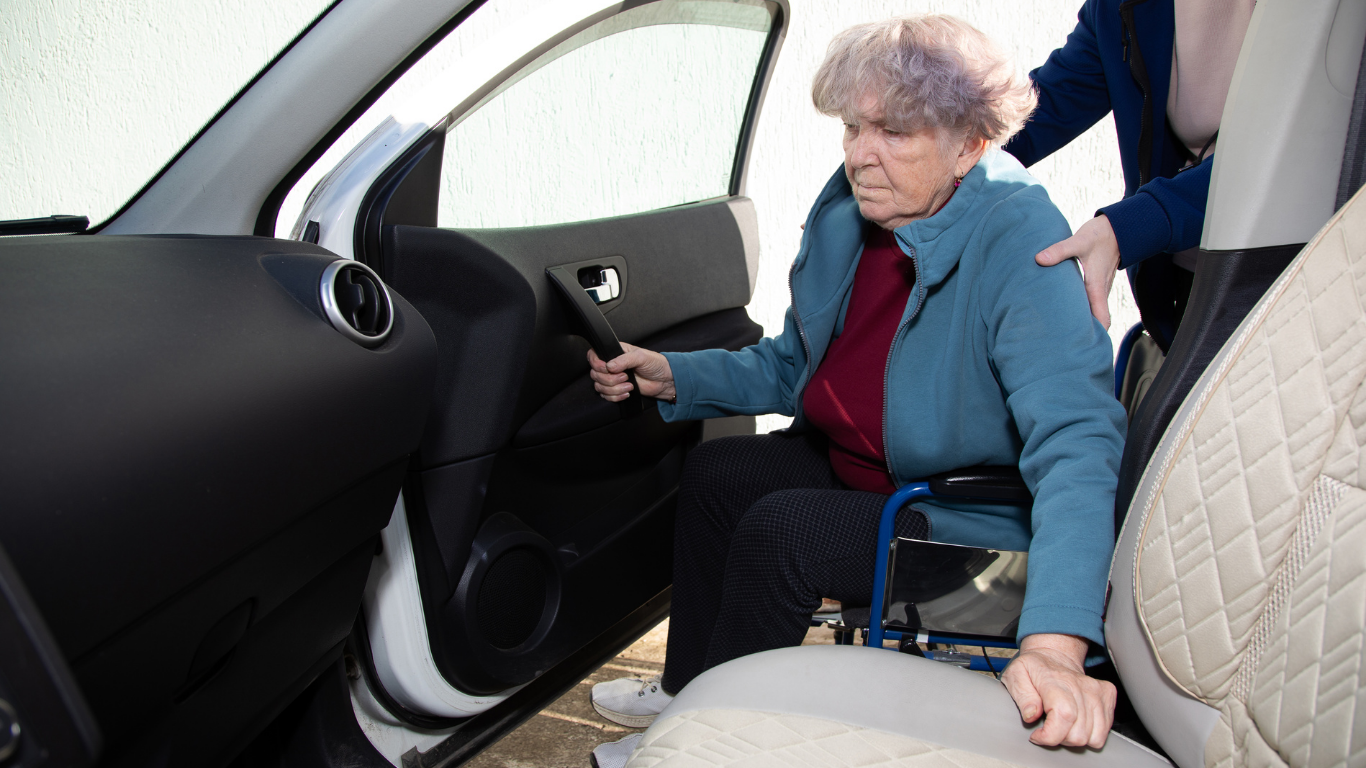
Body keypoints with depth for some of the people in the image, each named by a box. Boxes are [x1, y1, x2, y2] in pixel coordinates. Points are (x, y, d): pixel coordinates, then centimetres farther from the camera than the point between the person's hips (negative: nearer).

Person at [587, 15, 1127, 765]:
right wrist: (671, 375, -6)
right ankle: (689, 688, 26)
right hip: (854, 465, 8)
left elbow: (1077, 442, -40)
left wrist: (1056, 642, -53)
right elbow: (793, 365, 8)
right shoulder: (846, 210, -6)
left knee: (778, 532, -23)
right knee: (714, 472, 5)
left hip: (973, 520, -8)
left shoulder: (1019, 242, -30)